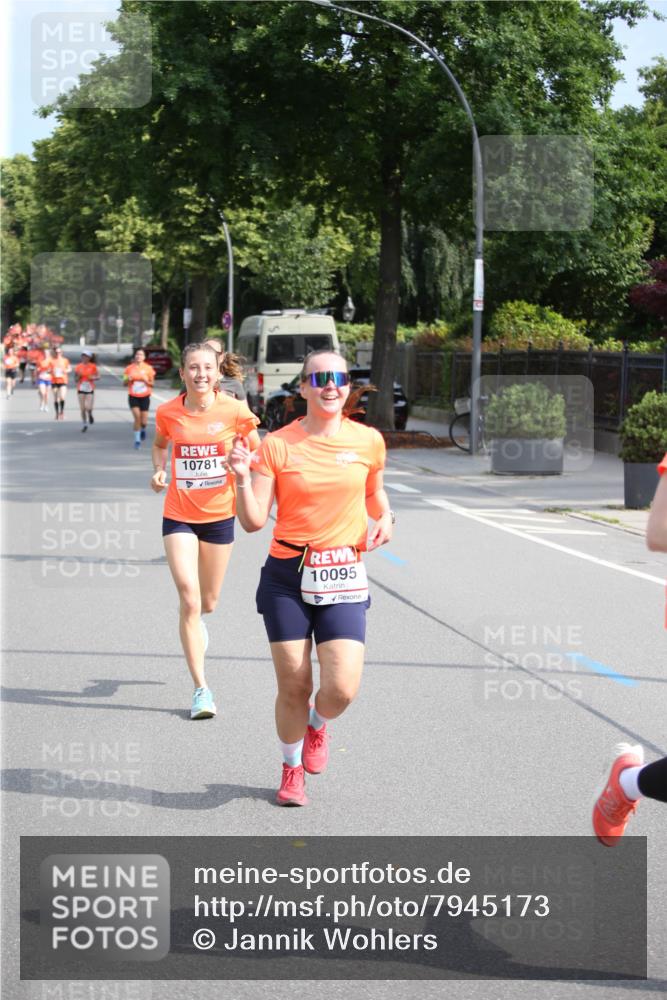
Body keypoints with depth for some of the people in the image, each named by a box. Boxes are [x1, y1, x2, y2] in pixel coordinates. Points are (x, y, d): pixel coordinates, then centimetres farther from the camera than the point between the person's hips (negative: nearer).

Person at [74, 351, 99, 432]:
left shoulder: (93, 366, -2)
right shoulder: (78, 367, 1)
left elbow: (98, 376, 6)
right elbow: (76, 379, 5)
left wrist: (93, 377, -15)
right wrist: (78, 376, -15)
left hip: (90, 389, -2)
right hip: (81, 389, 2)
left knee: (88, 408, -13)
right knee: (82, 409, 2)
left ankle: (90, 415, 23)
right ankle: (85, 424, 18)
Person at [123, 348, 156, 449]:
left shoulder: (148, 368, -1)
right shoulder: (129, 368, 1)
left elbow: (152, 384, 3)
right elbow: (124, 382, 8)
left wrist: (146, 380, -18)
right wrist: (128, 379, -15)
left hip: (145, 396, 0)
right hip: (133, 396, 0)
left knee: (144, 421, 0)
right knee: (137, 417, -14)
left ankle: (143, 429, 37)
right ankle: (137, 439, 0)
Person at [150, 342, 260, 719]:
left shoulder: (234, 410, -9)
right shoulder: (168, 412, -5)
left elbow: (258, 451, 5)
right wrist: (159, 471, -1)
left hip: (219, 515, 1)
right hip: (179, 516, 0)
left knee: (208, 602, 13)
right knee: (189, 599, -11)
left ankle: (194, 620, 53)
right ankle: (201, 689, -4)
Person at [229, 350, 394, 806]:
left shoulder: (368, 441, 3)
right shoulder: (277, 445, -4)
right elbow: (254, 521, -6)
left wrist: (384, 518, 3)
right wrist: (243, 476, -21)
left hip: (343, 579, 1)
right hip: (287, 577, -1)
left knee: (342, 688, -11)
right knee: (293, 686, 2)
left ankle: (318, 726, 27)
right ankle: (293, 769, 30)